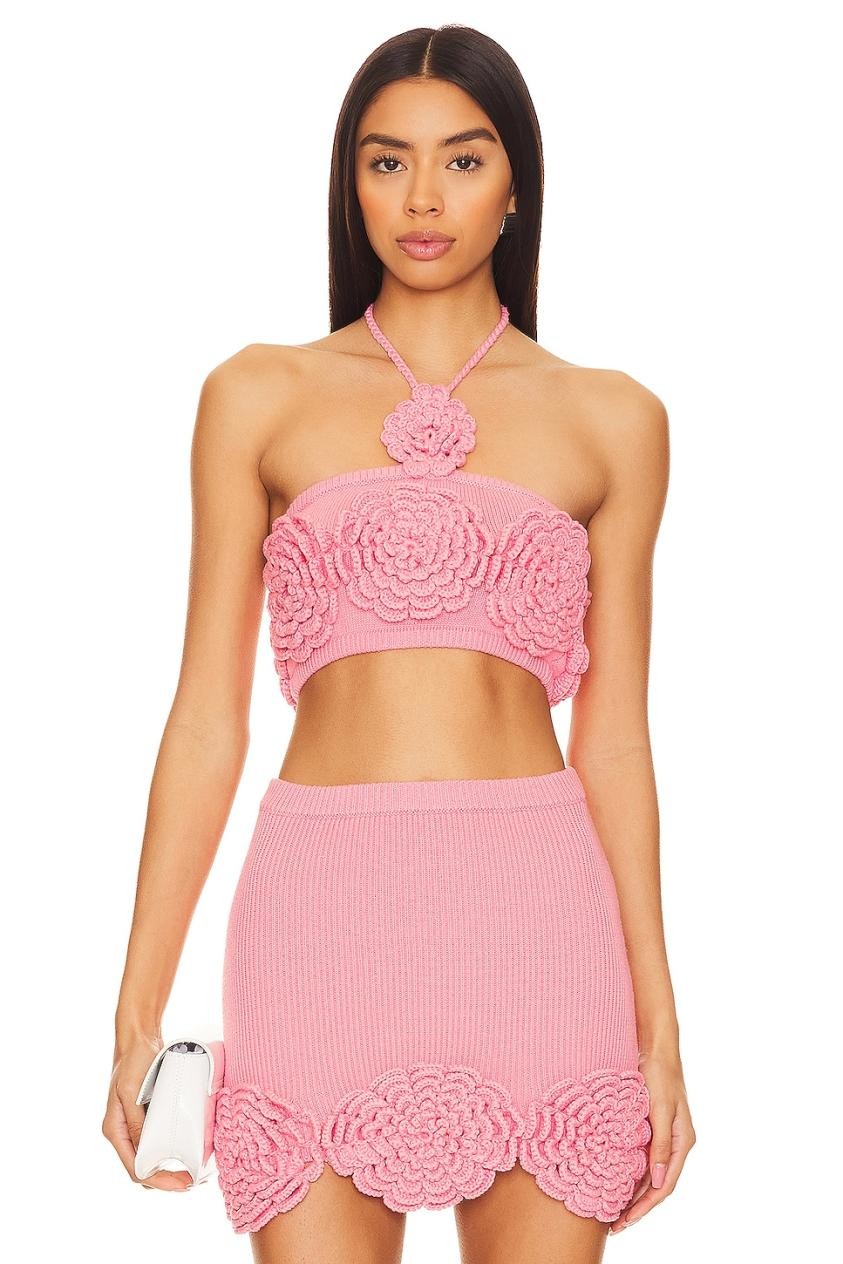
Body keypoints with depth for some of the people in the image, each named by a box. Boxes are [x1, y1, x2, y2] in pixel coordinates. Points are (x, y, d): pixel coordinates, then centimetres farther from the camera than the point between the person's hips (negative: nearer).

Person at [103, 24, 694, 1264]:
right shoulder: (260, 396, 7)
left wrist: (659, 1024, 5)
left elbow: (612, 738, 8)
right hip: (325, 908, 0)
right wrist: (139, 1011, 2)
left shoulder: (612, 419, 8)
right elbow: (208, 715, 5)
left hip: (537, 916, 1)